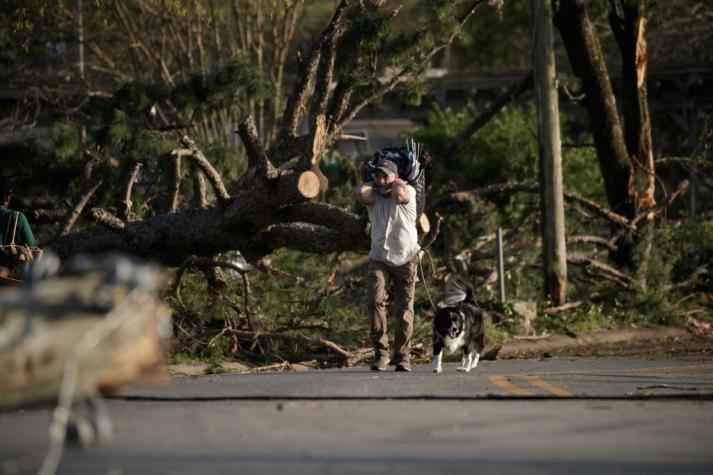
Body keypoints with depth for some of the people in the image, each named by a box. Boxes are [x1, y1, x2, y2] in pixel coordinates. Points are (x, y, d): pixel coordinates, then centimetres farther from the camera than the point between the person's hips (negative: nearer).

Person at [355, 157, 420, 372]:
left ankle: (403, 356, 11)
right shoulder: (373, 197, 1)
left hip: (405, 259, -1)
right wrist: (373, 183, -4)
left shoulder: (408, 191, -7)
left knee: (404, 309, 3)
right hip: (379, 259, 1)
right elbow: (360, 192, -23)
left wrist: (397, 182, -10)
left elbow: (399, 194, -31)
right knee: (376, 301, -17)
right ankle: (380, 353, -15)